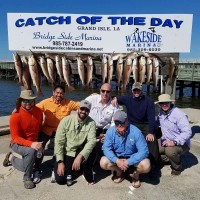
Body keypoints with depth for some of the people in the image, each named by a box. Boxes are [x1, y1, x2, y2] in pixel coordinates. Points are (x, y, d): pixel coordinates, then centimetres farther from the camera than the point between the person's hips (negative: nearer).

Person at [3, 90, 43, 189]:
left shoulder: (39, 111, -8)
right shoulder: (15, 115, -23)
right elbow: (15, 137, -23)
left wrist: (37, 142, -3)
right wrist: (31, 144, -37)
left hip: (33, 143, 6)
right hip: (17, 144, -5)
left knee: (26, 167, 8)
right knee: (31, 151, -36)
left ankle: (11, 158, 36)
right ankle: (27, 178, -11)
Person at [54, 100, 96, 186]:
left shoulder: (91, 123, -14)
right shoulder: (66, 120, -15)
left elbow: (91, 141, -26)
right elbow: (59, 142, -13)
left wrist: (80, 156, -39)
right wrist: (60, 162, -17)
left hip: (80, 151, 0)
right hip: (66, 153, 0)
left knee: (90, 153, -32)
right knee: (60, 179, -13)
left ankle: (88, 176, -4)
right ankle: (69, 170, 21)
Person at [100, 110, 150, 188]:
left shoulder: (136, 132, -25)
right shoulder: (110, 131, -17)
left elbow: (144, 151, -28)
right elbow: (106, 148, -15)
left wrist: (128, 162, -33)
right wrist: (116, 160, -31)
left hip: (133, 158, -2)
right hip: (117, 158, 3)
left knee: (146, 166, -30)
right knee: (103, 162, -22)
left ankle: (135, 174, 8)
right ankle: (119, 172, 11)